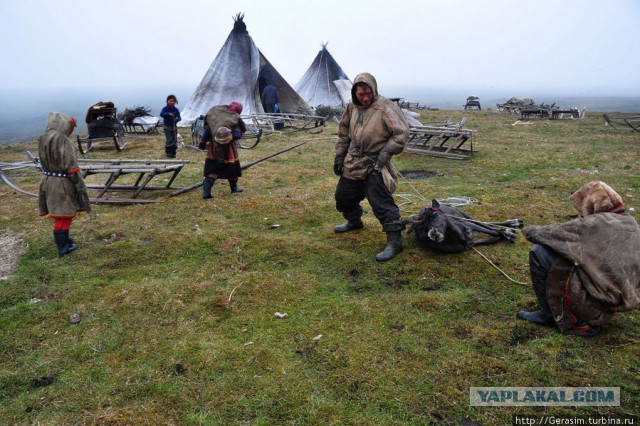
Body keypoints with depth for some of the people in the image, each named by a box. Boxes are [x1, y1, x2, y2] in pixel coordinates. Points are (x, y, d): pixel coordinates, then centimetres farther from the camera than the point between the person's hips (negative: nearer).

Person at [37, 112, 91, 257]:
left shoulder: (42, 140, 1)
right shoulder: (63, 141, -22)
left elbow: (45, 162, 6)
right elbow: (71, 167, -21)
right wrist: (81, 186, -14)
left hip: (47, 181, 8)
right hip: (62, 184, -8)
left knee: (59, 215, 22)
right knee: (63, 216, 5)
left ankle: (64, 242, 38)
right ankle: (63, 249, 16)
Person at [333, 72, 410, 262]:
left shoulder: (386, 108, -16)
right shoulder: (352, 108, 6)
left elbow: (401, 133, -19)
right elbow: (343, 133, 17)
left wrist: (386, 153, -22)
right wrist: (339, 156, 14)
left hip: (374, 164, -7)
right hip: (352, 163, 8)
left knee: (381, 203, -15)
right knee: (344, 196, 21)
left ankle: (394, 241, -8)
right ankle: (354, 221, 48)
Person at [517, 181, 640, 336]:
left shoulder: (593, 224, -17)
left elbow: (552, 233, -10)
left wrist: (530, 230, 10)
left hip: (595, 303, -8)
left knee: (538, 252, -7)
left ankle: (550, 314, 4)